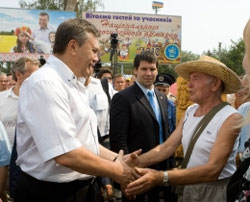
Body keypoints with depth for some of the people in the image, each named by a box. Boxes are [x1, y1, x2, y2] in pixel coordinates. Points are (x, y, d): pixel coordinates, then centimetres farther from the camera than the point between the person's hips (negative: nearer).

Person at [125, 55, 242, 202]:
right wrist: (135, 162, -20)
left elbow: (213, 169, -28)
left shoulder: (231, 118, -20)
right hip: (188, 187, 6)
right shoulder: (190, 112, 2)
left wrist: (162, 178, -37)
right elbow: (167, 147, -4)